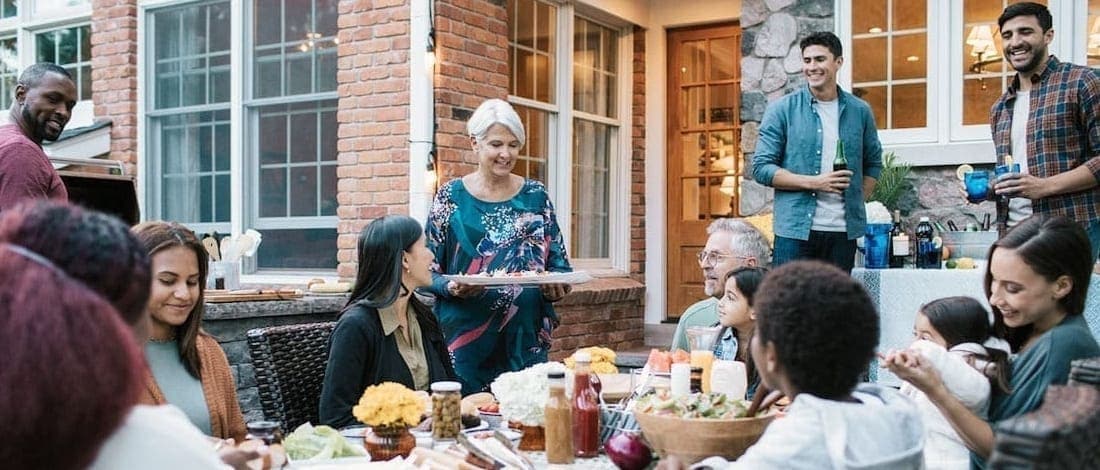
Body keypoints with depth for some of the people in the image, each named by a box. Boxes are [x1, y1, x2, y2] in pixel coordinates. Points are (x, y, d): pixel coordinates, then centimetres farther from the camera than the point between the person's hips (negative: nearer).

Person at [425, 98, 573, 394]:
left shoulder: (536, 196, 8)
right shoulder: (451, 197, 2)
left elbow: (558, 262, 10)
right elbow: (429, 269, 2)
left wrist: (558, 286, -10)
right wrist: (451, 287, -17)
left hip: (526, 336, 2)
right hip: (466, 338, -2)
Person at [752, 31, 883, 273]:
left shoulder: (860, 111, 9)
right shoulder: (782, 110, 0)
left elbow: (873, 163, 22)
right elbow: (761, 168, -5)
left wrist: (857, 202, 7)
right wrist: (814, 183, -13)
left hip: (843, 232, 3)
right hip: (795, 231, -3)